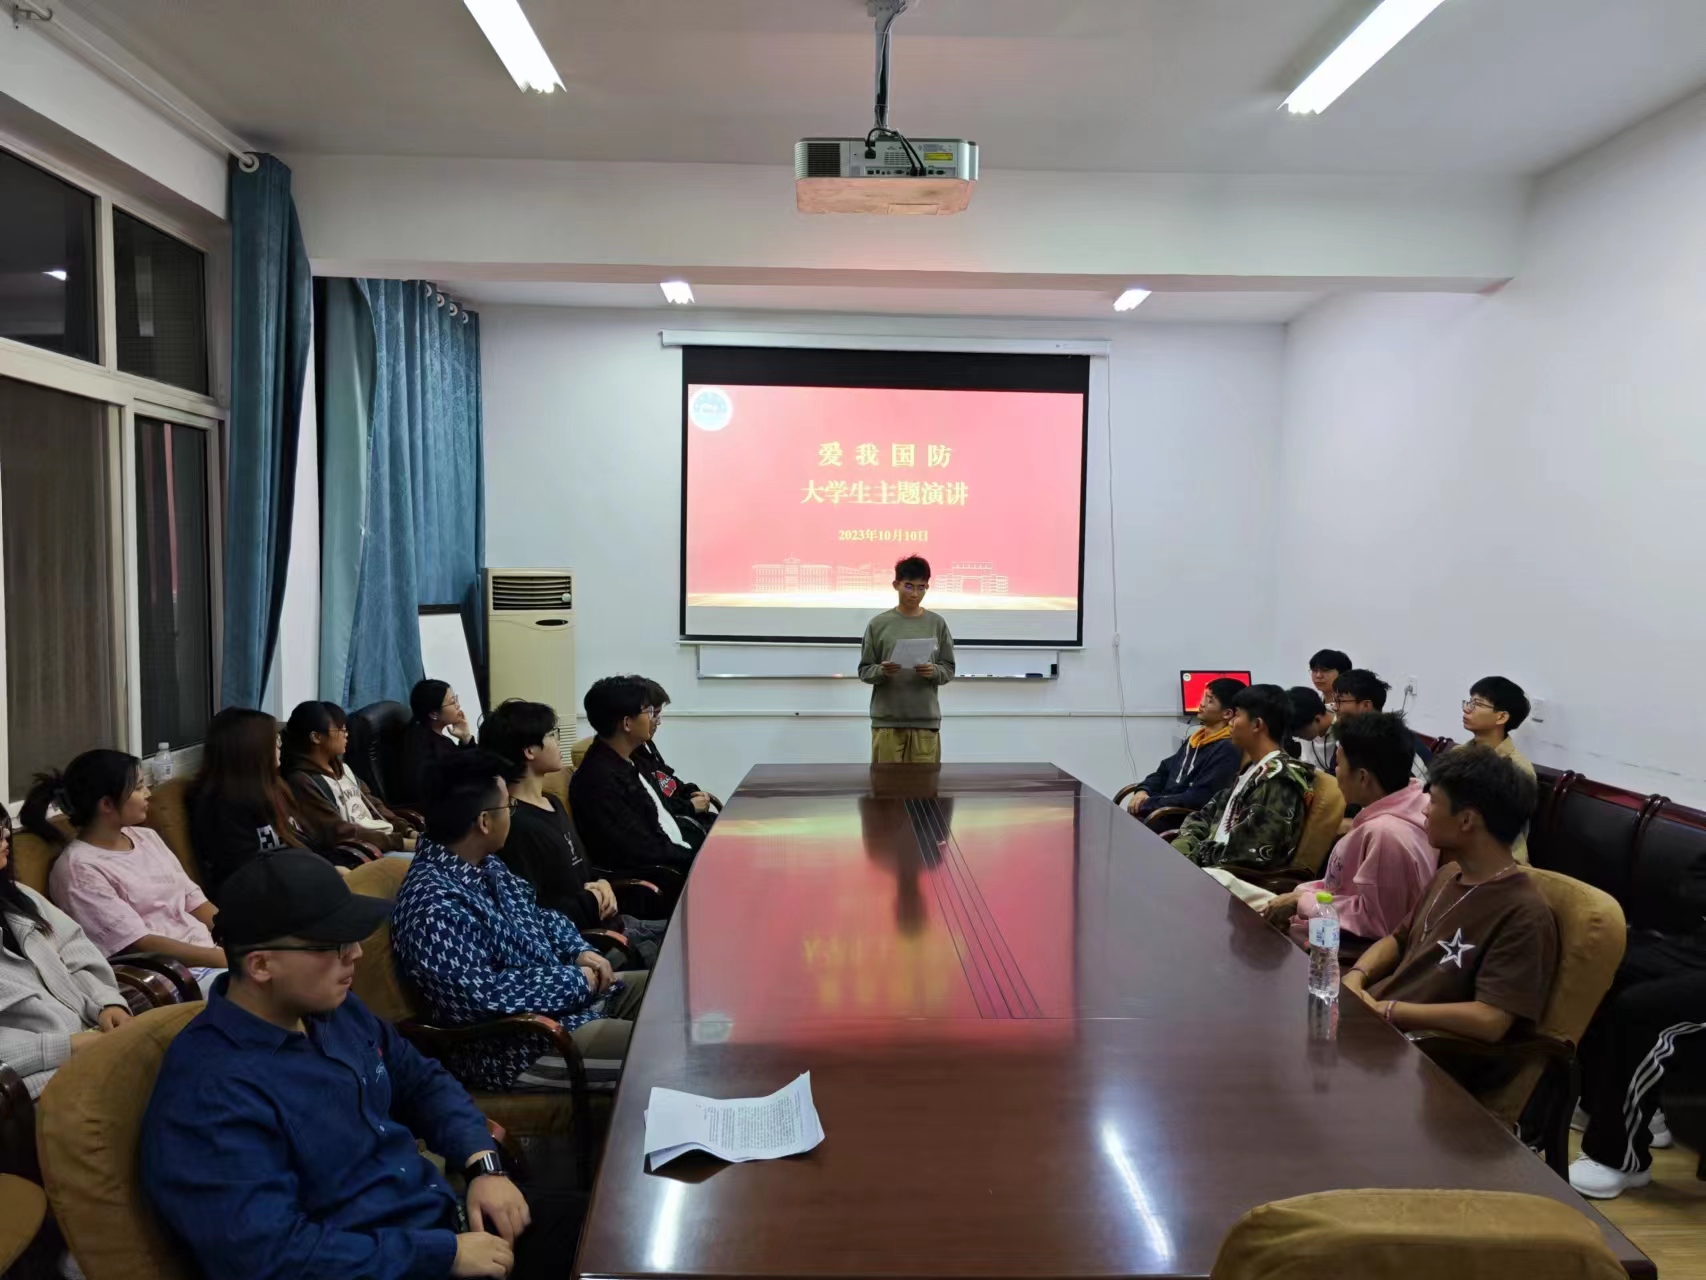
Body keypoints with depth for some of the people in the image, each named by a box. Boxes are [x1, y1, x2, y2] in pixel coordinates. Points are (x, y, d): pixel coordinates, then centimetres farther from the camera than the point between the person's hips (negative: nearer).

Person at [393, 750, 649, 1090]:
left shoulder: (485, 865, 5)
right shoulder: (435, 906, -25)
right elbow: (479, 998, -30)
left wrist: (579, 951, 0)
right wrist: (575, 981, -20)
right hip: (522, 1045, -10)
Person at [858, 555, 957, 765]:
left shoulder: (937, 623, 5)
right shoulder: (878, 624, 2)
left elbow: (949, 669, 7)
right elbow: (864, 670, 4)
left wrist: (934, 671, -14)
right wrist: (881, 671, -16)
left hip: (926, 720, 1)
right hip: (886, 720, -1)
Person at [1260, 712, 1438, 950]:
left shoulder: (1385, 832, -30)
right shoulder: (1411, 799, -1)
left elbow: (1376, 919, -24)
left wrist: (1301, 902, -16)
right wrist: (1300, 894, 2)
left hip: (1360, 949, -9)